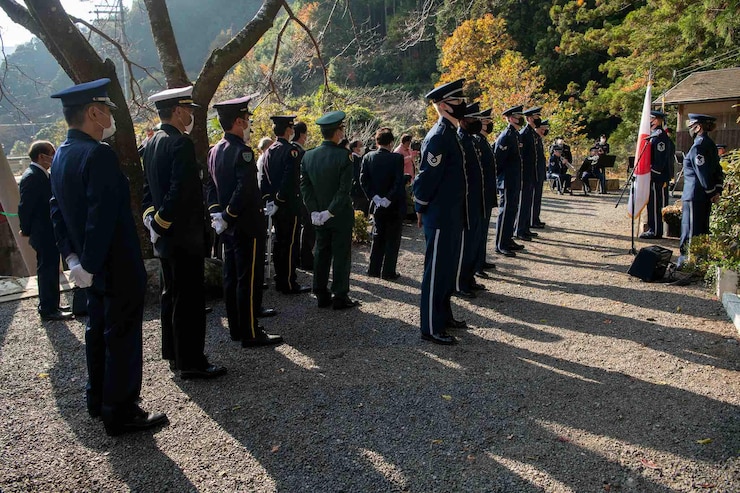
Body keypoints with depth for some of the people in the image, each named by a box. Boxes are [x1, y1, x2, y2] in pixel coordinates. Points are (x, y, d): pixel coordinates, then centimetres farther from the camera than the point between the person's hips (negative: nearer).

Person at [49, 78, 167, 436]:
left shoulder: (61, 155, 8)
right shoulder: (99, 154, -22)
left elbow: (57, 209, 11)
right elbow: (102, 217, -27)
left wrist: (72, 256, 10)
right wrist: (90, 265, -19)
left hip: (93, 267, 10)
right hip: (118, 266, -9)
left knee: (99, 331, 20)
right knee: (122, 337, 1)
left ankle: (99, 400, 35)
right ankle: (121, 413, 13)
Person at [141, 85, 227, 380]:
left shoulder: (151, 143, 13)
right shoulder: (181, 143, -17)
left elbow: (147, 188, 16)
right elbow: (180, 190, -24)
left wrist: (151, 216, 10)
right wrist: (161, 221, -16)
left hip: (163, 235, 10)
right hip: (184, 236, -10)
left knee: (171, 295, 17)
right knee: (190, 299, -2)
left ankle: (174, 355, 27)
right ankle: (191, 362, 5)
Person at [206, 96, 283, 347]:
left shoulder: (215, 151, 11)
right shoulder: (243, 152, -17)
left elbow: (211, 186, 13)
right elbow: (245, 190, -25)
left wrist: (217, 212, 5)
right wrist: (227, 217, -17)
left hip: (228, 226, 9)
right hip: (247, 225, -9)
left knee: (231, 278, 13)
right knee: (249, 279, -3)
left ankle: (236, 328, 23)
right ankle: (250, 333, 4)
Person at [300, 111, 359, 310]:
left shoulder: (308, 156, 1)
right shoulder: (344, 155, -15)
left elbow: (305, 186, 0)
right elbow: (345, 189, -20)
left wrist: (314, 211, -1)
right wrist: (331, 211, -15)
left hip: (319, 216, 5)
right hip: (341, 216, -5)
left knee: (321, 254, 13)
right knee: (341, 256, 3)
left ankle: (321, 295, 20)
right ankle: (340, 297, 9)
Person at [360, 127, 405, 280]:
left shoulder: (368, 157, -2)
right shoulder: (397, 158, -14)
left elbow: (363, 180, -6)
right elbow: (399, 183, -20)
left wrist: (375, 197, -6)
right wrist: (389, 198, -14)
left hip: (377, 205, 4)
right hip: (394, 206, -4)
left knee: (377, 238, 16)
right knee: (392, 240, 6)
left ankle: (374, 269, 20)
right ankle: (388, 272, 9)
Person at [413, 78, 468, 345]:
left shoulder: (450, 132, 13)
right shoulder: (439, 136, -18)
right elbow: (426, 176, -19)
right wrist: (421, 209, -9)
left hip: (451, 214, 10)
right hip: (440, 216, -10)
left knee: (448, 266, 18)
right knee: (436, 269, -2)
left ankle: (444, 315, 33)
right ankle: (431, 328, 8)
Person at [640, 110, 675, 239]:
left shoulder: (660, 137, -14)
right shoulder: (653, 135, 17)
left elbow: (660, 159, -20)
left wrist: (653, 174, -20)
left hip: (656, 178, -10)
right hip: (651, 177, 10)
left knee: (655, 204, -5)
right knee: (651, 203, 13)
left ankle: (655, 231, -1)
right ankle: (652, 229, 20)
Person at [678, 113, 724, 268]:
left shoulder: (697, 147, -17)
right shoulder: (710, 145, 11)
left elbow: (703, 173, -19)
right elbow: (718, 171, 12)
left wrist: (711, 193, -11)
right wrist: (717, 191, 8)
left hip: (694, 195, -9)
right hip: (706, 196, 9)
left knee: (691, 230, -2)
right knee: (702, 229, 17)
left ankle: (687, 260, 4)